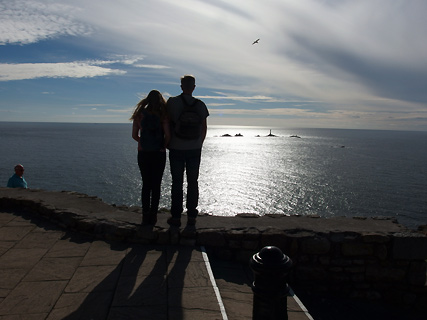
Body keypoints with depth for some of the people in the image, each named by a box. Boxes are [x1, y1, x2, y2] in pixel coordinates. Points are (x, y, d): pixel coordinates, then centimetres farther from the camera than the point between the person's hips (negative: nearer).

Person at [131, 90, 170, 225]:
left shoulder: (140, 114, 0)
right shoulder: (162, 115, -7)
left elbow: (134, 135, 1)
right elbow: (167, 135, -13)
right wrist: (164, 146, 6)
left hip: (143, 154, 2)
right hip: (159, 154, -2)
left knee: (146, 184, 12)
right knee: (156, 185, 8)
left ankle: (145, 216, 12)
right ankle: (153, 217, 10)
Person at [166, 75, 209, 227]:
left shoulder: (172, 102, -6)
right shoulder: (200, 104, 1)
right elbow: (204, 127, 6)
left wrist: (167, 142, 12)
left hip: (176, 149, -2)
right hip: (194, 149, 2)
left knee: (177, 182, 5)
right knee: (193, 182, 9)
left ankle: (176, 217, 9)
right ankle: (191, 216, 13)